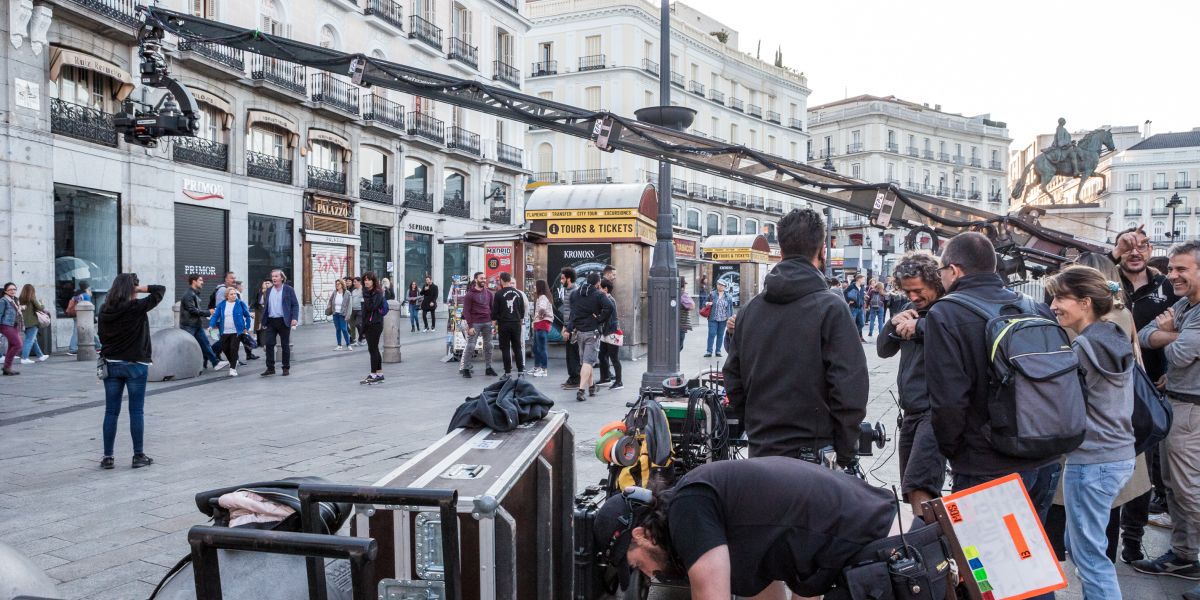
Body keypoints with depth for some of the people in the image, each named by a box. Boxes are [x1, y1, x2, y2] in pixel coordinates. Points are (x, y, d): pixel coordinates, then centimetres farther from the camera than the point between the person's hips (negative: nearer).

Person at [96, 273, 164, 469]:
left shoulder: (105, 310, 1)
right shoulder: (137, 307, -13)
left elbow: (101, 335, 9)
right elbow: (161, 290, -5)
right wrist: (141, 288, -1)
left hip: (111, 364, 4)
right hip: (135, 365, -4)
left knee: (111, 412, 8)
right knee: (136, 412, 3)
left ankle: (107, 457, 11)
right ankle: (138, 456, 8)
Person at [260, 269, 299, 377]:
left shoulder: (288, 289, -1)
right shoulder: (269, 290, 12)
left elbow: (295, 304, -4)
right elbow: (265, 305, 16)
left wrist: (294, 318, -16)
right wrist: (263, 320, 8)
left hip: (284, 321, -4)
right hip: (271, 321, 4)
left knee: (285, 345, 4)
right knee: (269, 344, -2)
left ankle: (286, 368, 13)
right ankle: (270, 368, 4)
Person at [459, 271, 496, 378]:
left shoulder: (489, 293, 10)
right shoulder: (469, 294, -5)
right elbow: (466, 311, -8)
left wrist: (493, 321, 6)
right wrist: (470, 326, -14)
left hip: (487, 323, 5)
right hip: (475, 324, -5)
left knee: (488, 345, 8)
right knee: (470, 346, -5)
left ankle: (489, 368, 17)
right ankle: (465, 368, 2)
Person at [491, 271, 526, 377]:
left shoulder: (498, 294, -6)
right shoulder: (518, 293, 6)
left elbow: (495, 310, -5)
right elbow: (522, 310, 12)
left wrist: (494, 324, 5)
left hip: (504, 324, -4)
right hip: (516, 324, 4)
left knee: (505, 349, 1)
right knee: (517, 348, 9)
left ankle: (508, 372, 0)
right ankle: (521, 371, 8)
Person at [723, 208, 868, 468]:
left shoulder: (749, 309, 6)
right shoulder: (831, 308, -10)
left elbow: (733, 382, 9)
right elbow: (849, 393, -15)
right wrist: (847, 458, -5)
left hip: (759, 454, 5)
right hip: (812, 454, -5)